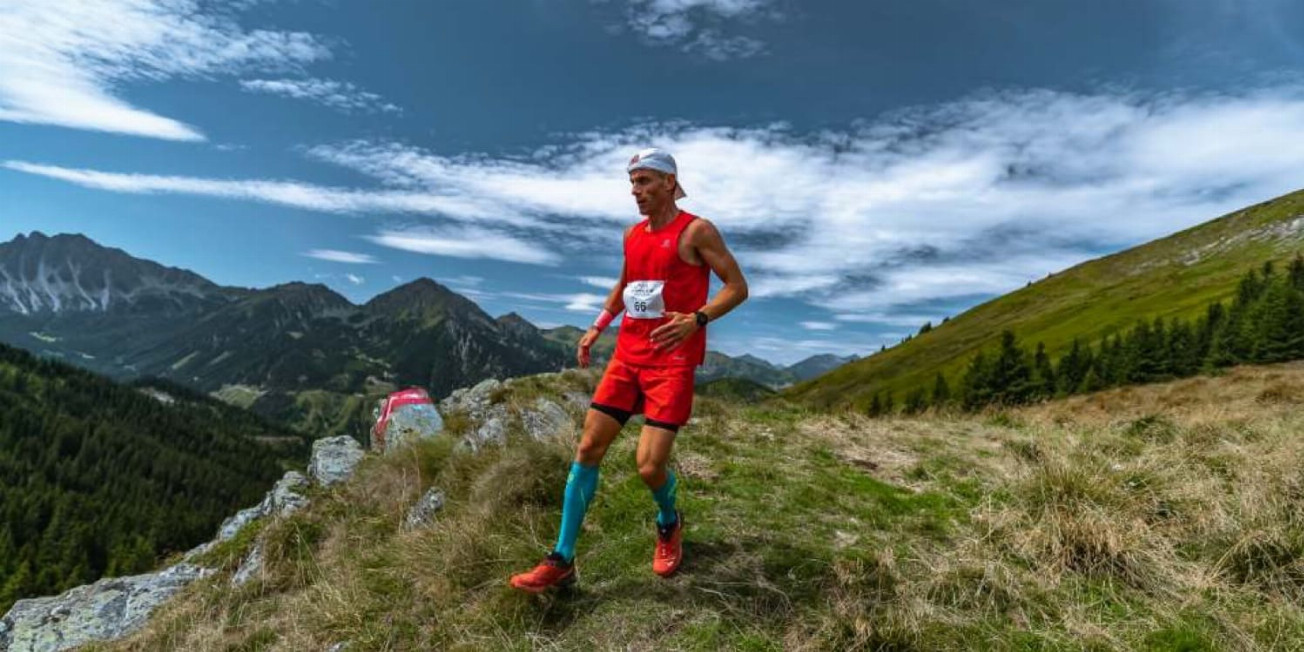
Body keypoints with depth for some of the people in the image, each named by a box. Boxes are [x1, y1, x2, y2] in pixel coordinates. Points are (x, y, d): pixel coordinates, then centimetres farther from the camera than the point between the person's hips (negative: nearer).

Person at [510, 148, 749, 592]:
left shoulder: (696, 231, -5)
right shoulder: (632, 235, 14)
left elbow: (737, 286, -8)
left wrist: (697, 319, -24)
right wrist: (597, 327, 20)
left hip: (672, 362, -6)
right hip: (627, 357, 6)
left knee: (649, 466, -10)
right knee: (588, 448, 0)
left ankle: (669, 524, 27)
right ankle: (561, 561, 10)